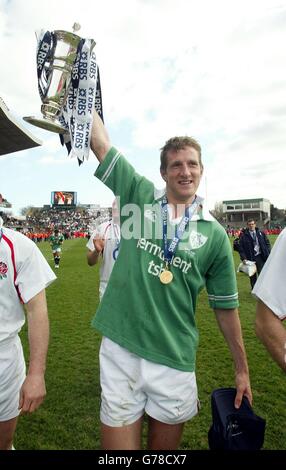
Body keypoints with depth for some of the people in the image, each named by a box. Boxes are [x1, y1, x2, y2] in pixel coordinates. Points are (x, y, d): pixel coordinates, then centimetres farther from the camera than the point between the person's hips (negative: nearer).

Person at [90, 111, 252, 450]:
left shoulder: (215, 234, -1)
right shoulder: (140, 197, 1)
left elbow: (225, 307, 5)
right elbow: (100, 142, 1)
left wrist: (242, 370, 9)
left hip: (174, 359, 1)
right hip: (120, 349, 0)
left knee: (165, 443, 20)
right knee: (118, 441, 13)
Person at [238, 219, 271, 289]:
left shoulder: (261, 233, 5)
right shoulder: (243, 236, -2)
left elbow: (267, 243, 10)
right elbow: (240, 248, -3)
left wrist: (268, 254, -1)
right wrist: (243, 258, -13)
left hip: (260, 256, 1)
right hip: (250, 258, -1)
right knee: (252, 276, 10)